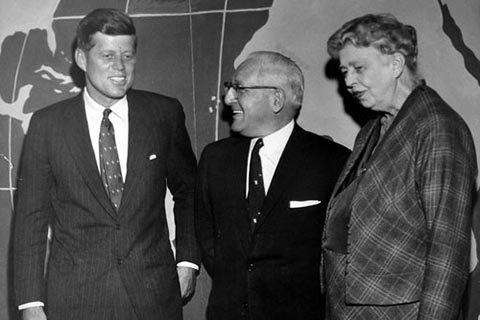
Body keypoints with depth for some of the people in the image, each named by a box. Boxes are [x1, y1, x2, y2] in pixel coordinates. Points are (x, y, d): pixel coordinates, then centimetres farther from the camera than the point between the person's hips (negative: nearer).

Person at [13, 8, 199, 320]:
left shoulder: (165, 114, 0)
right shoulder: (47, 125, -2)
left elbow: (187, 191, 13)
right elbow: (31, 218, 0)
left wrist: (188, 259, 5)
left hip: (154, 295, 1)